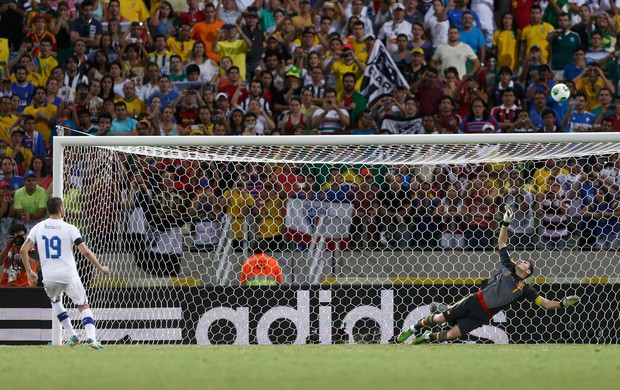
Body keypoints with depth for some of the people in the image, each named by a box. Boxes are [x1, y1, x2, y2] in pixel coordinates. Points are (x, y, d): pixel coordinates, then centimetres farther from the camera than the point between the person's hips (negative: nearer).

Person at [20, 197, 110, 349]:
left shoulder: (38, 228, 5)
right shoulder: (69, 229, -4)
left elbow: (23, 250, 1)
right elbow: (85, 252, -10)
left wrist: (29, 271, 13)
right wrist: (101, 268, 2)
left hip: (49, 278, 3)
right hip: (69, 276, -3)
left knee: (55, 301, 31)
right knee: (84, 307, 9)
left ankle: (72, 336, 21)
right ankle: (91, 337, -14)